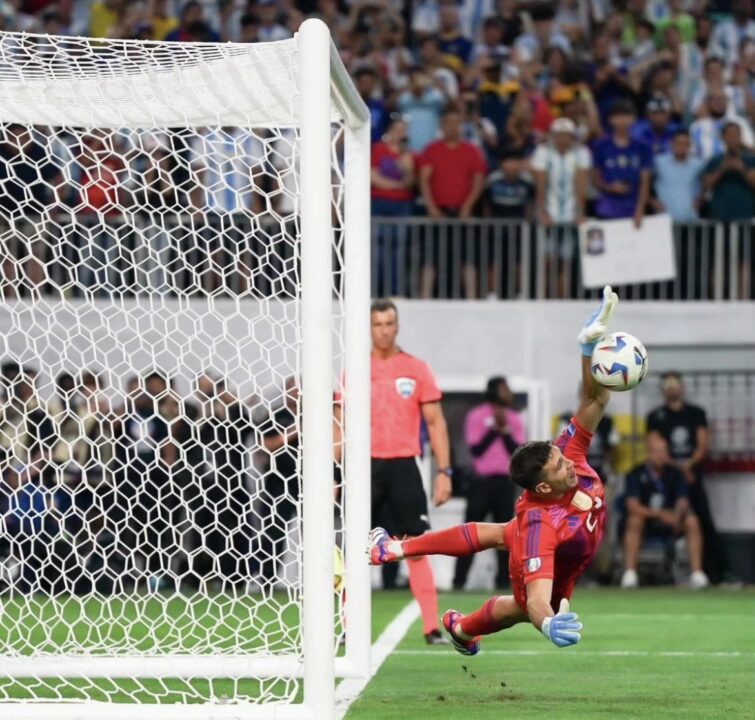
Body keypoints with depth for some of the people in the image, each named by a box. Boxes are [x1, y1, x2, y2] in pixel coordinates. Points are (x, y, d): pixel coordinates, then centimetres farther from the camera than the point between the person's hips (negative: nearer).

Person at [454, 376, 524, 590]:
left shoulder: (514, 419, 8)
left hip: (505, 482, 3)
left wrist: (505, 429, -12)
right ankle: (459, 581, -3)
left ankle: (504, 579, 3)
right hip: (481, 482, -3)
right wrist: (494, 428, -13)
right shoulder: (476, 416, 0)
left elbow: (518, 452, -1)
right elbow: (476, 449, -8)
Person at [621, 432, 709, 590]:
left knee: (692, 521, -24)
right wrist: (660, 514, -32)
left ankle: (697, 573, -30)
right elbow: (632, 505, -19)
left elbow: (682, 501, -7)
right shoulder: (636, 474, -7)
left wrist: (677, 515, -32)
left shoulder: (675, 473, 2)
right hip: (646, 520, -2)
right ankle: (629, 573, -37)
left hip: (670, 523, 2)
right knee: (634, 520, -34)